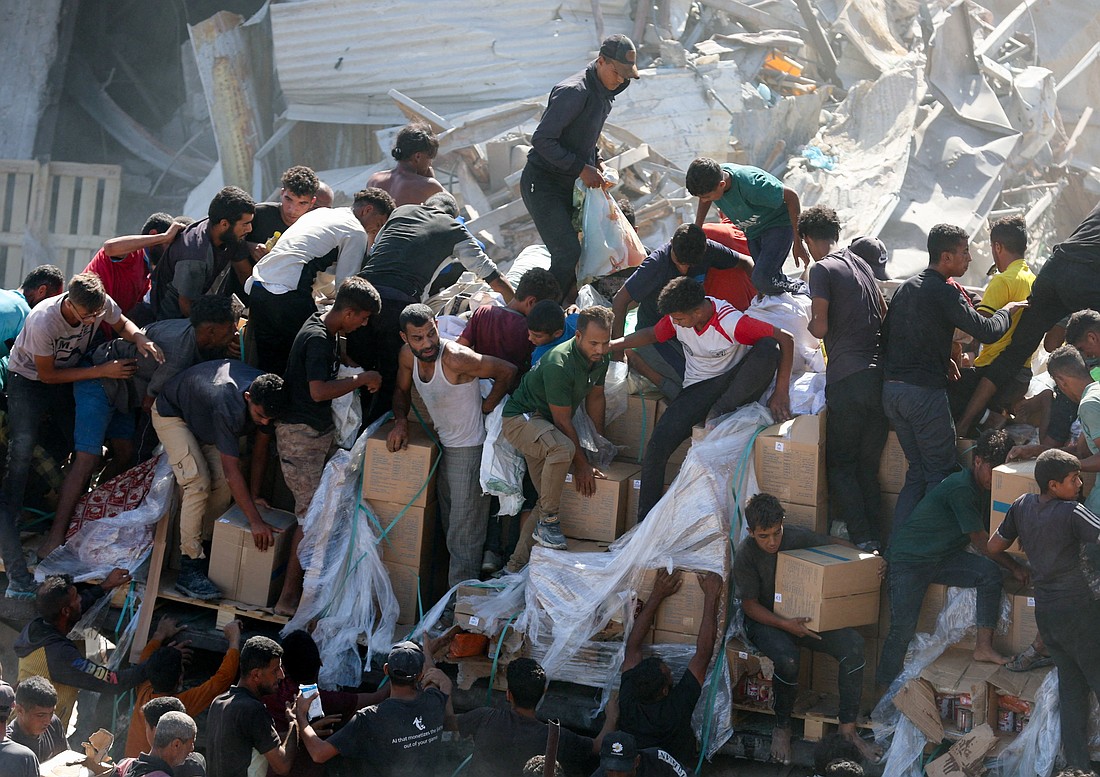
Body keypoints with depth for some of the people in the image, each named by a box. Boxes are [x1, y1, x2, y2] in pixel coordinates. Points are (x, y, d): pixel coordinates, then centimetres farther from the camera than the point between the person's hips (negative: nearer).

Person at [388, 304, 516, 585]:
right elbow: (402, 390, 13)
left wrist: (485, 408, -15)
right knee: (448, 525, 21)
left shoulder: (455, 359, -29)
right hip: (443, 444, 8)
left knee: (464, 536, -4)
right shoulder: (408, 354, -7)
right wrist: (401, 421, -5)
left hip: (470, 449, -8)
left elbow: (507, 371, -22)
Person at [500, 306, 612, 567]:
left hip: (544, 425, 9)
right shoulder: (558, 364, -30)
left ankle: (516, 564, 14)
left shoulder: (600, 359, -4)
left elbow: (595, 398, 13)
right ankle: (547, 523, -24)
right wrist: (581, 465, -18)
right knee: (562, 448, -39)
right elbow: (563, 422, -24)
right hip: (520, 418, -9)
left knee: (549, 500, 6)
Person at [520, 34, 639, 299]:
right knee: (568, 253, -18)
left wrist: (596, 162, 6)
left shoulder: (605, 93, 10)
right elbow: (542, 139, -23)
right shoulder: (574, 91, -21)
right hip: (543, 184, -9)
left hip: (570, 185, 9)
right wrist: (581, 168, -22)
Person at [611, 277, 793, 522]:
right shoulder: (678, 317, -8)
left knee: (767, 348, -34)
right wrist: (610, 345, 3)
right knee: (659, 442, -22)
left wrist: (781, 393, -25)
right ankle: (645, 522, -13)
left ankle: (721, 409, -23)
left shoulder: (731, 322, -25)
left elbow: (786, 339, -23)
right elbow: (652, 335, 14)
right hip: (698, 389, 3)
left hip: (736, 385, -3)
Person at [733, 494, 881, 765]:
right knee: (787, 660, -37)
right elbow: (750, 605, -14)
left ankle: (848, 726, -11)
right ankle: (782, 728, -11)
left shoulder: (796, 537, -8)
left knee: (853, 644, -21)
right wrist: (785, 625, -29)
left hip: (803, 616, 4)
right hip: (765, 620, -4)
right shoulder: (745, 556, -18)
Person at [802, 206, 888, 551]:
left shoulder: (822, 269, -5)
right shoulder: (861, 264, 16)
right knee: (869, 462, 13)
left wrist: (810, 322, 11)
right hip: (880, 373, 6)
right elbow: (884, 315, 23)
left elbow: (821, 328, -10)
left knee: (841, 462, 2)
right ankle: (876, 533, 9)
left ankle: (862, 535, -8)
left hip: (847, 378, -6)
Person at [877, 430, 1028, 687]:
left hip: (943, 557, 8)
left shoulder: (983, 488, 5)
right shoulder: (961, 489, -23)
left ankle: (983, 647, -12)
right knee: (903, 629, -16)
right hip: (908, 560, -8)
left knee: (990, 572, -16)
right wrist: (1015, 568, -10)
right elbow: (981, 543, -18)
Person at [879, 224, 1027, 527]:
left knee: (917, 471, 15)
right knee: (941, 472, 0)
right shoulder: (943, 293, -13)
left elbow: (886, 335, 21)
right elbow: (987, 331, -17)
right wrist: (1007, 311, 4)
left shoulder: (906, 288, 14)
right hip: (925, 392, -8)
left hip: (891, 389, 8)